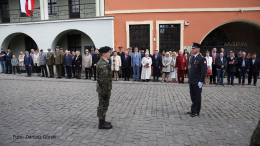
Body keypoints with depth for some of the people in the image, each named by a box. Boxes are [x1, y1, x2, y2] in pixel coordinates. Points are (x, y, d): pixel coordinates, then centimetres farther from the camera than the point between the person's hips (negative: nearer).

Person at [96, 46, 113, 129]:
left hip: (103, 88, 10)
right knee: (103, 105, 1)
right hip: (104, 88, -10)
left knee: (103, 105, 19)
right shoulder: (103, 64, -21)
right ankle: (102, 124, 14)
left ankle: (102, 121, 32)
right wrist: (105, 92, -22)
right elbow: (103, 79, -24)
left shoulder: (102, 62, 13)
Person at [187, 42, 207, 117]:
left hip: (197, 82, -7)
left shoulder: (201, 59, -12)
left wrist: (201, 81, -17)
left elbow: (204, 71, -14)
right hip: (191, 81, 7)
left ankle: (196, 112, 15)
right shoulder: (191, 58, 13)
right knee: (193, 96, 15)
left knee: (197, 97, 4)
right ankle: (193, 110, 28)